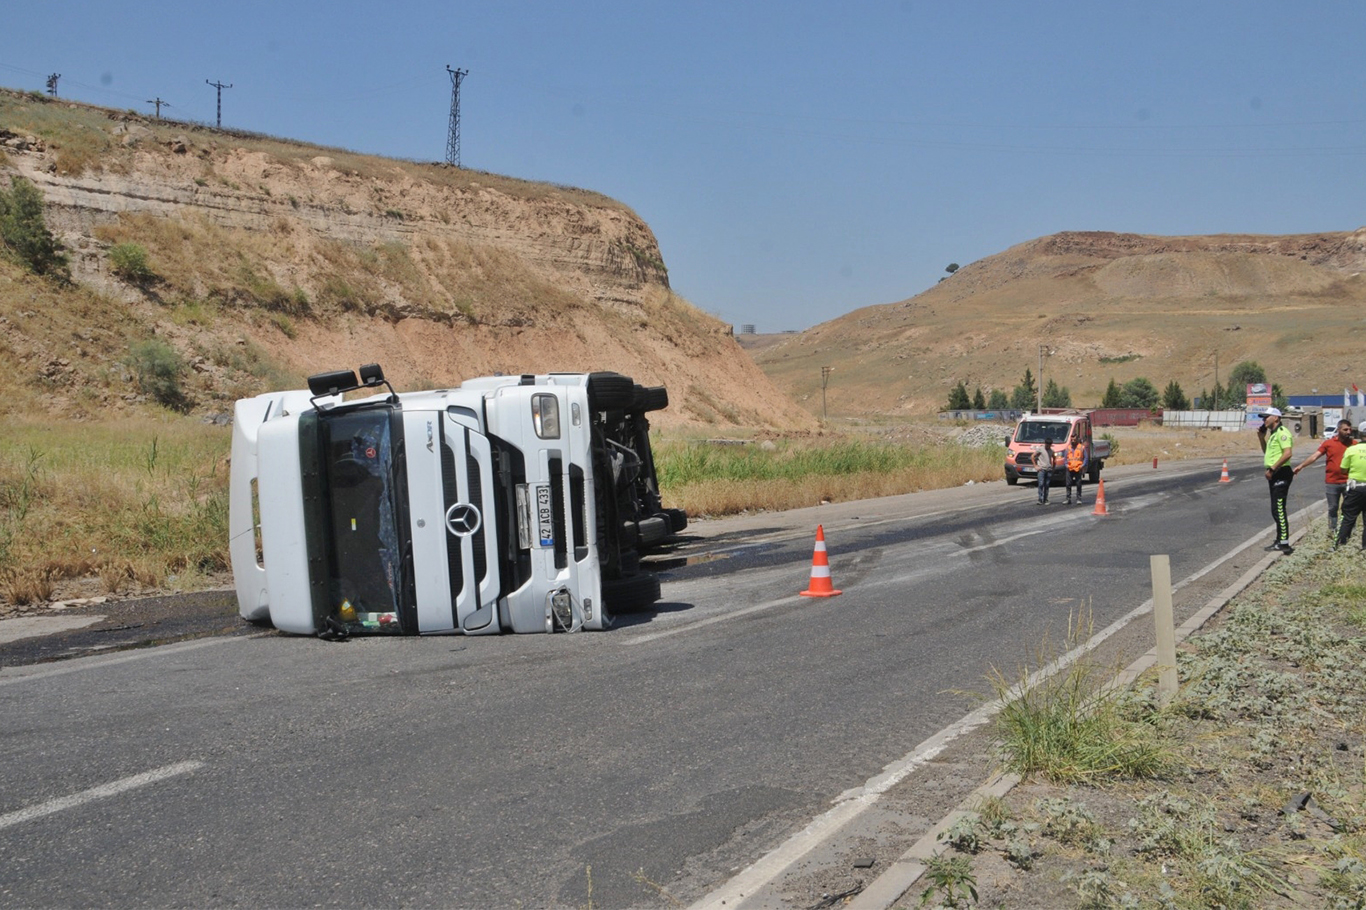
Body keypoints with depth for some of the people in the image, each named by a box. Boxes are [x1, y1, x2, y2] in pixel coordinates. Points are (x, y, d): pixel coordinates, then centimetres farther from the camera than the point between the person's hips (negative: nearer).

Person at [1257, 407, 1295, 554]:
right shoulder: (1272, 434, 18)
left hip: (1281, 474, -11)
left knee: (1279, 509, -12)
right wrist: (1261, 437, 17)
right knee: (1276, 509, 14)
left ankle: (1284, 543, -12)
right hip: (1274, 475, 11)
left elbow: (1288, 453, -25)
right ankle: (1280, 541, 21)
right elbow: (1267, 453, 31)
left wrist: (1272, 469, -23)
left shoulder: (1282, 432, -13)